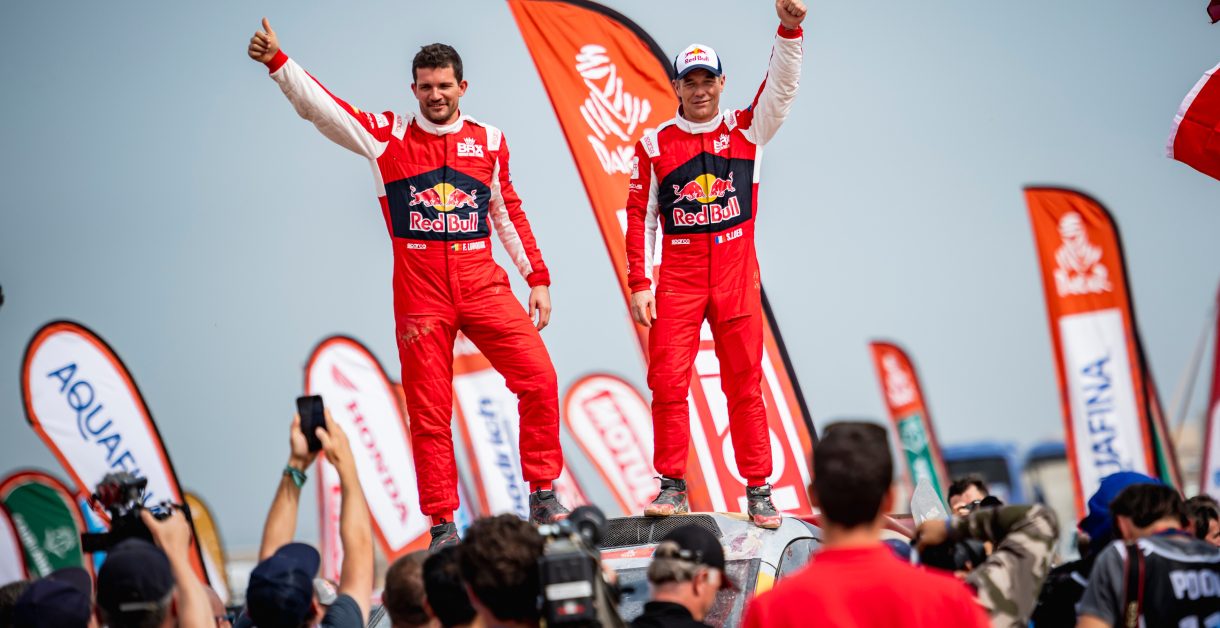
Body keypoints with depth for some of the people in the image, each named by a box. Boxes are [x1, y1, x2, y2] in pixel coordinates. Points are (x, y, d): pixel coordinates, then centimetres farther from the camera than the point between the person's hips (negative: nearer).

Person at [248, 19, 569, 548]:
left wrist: (537, 278, 15)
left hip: (482, 285, 2)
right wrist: (277, 61, -19)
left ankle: (542, 496, 4)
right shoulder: (388, 136, 4)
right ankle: (442, 525, 9)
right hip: (419, 295, -2)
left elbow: (509, 213, 18)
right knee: (429, 414, 0)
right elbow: (320, 107, -6)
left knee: (539, 379, -10)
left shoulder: (489, 142, 10)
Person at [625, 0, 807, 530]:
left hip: (737, 272, 0)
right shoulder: (654, 145, 4)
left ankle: (758, 489, 9)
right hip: (677, 275, 0)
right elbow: (639, 216, 4)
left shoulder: (747, 129, 6)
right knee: (667, 381, -6)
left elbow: (782, 87, -7)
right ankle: (673, 486, 5)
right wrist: (639, 282, -3)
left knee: (745, 383, 3)